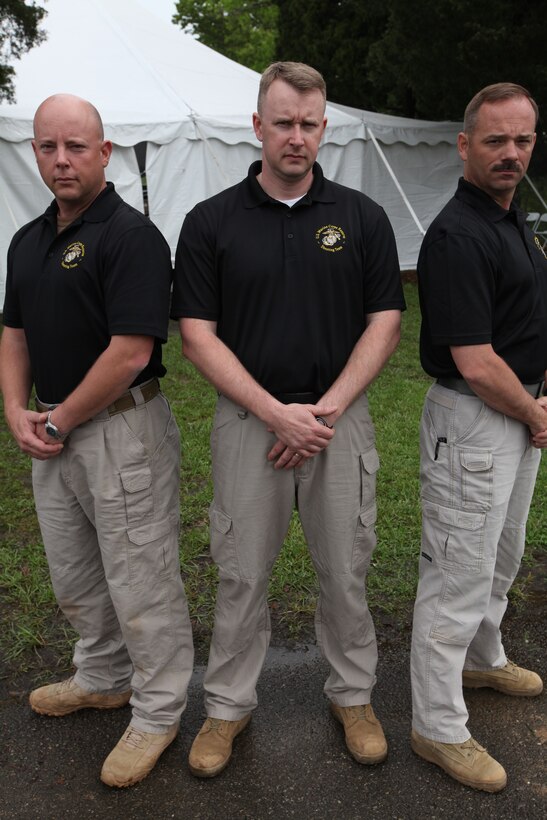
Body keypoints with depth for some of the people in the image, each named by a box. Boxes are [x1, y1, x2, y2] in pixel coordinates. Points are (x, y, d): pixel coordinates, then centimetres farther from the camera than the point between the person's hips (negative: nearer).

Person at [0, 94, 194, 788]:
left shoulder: (131, 236, -15)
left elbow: (130, 352, -22)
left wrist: (58, 422, -14)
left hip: (121, 430, -8)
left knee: (139, 582, 4)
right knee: (73, 575, 22)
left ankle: (157, 713, 24)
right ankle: (102, 679, 44)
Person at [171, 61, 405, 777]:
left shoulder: (362, 216, 3)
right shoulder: (210, 222, 0)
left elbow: (384, 324, 0)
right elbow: (198, 335, -5)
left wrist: (325, 410, -11)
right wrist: (278, 414, -14)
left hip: (340, 419, 1)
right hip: (248, 419, 0)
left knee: (346, 569, 12)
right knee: (242, 573, 10)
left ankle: (353, 694, 35)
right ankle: (228, 704, 30)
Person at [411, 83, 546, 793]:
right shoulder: (457, 236, -21)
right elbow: (476, 364, -26)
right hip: (473, 422, -10)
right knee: (459, 575, 1)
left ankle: (483, 659, 48)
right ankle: (439, 728, 17)